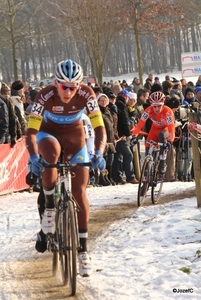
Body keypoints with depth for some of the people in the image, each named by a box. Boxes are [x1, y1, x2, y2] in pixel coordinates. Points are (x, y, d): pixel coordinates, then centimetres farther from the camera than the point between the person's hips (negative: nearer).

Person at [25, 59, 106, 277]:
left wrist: (99, 153, -46)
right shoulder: (45, 96, -30)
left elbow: (99, 127, -28)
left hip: (75, 136, 1)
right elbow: (31, 131, -33)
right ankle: (48, 207, -21)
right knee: (51, 153, -39)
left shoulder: (86, 94, -26)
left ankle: (83, 248, 2)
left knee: (79, 191, -7)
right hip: (48, 133, -1)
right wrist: (33, 157, -50)